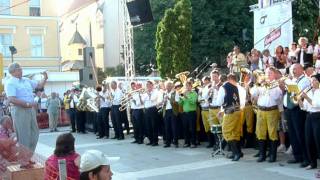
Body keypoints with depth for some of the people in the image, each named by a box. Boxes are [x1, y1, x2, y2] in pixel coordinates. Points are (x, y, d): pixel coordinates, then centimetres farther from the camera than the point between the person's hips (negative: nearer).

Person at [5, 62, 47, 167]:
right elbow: (12, 99, -22)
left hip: (30, 109, 8)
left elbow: (39, 85, 24)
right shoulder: (10, 83, -11)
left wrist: (45, 78, 3)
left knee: (34, 132, 14)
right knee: (23, 135, -1)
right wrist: (28, 104, -23)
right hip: (19, 110, -8)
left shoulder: (26, 80, 13)